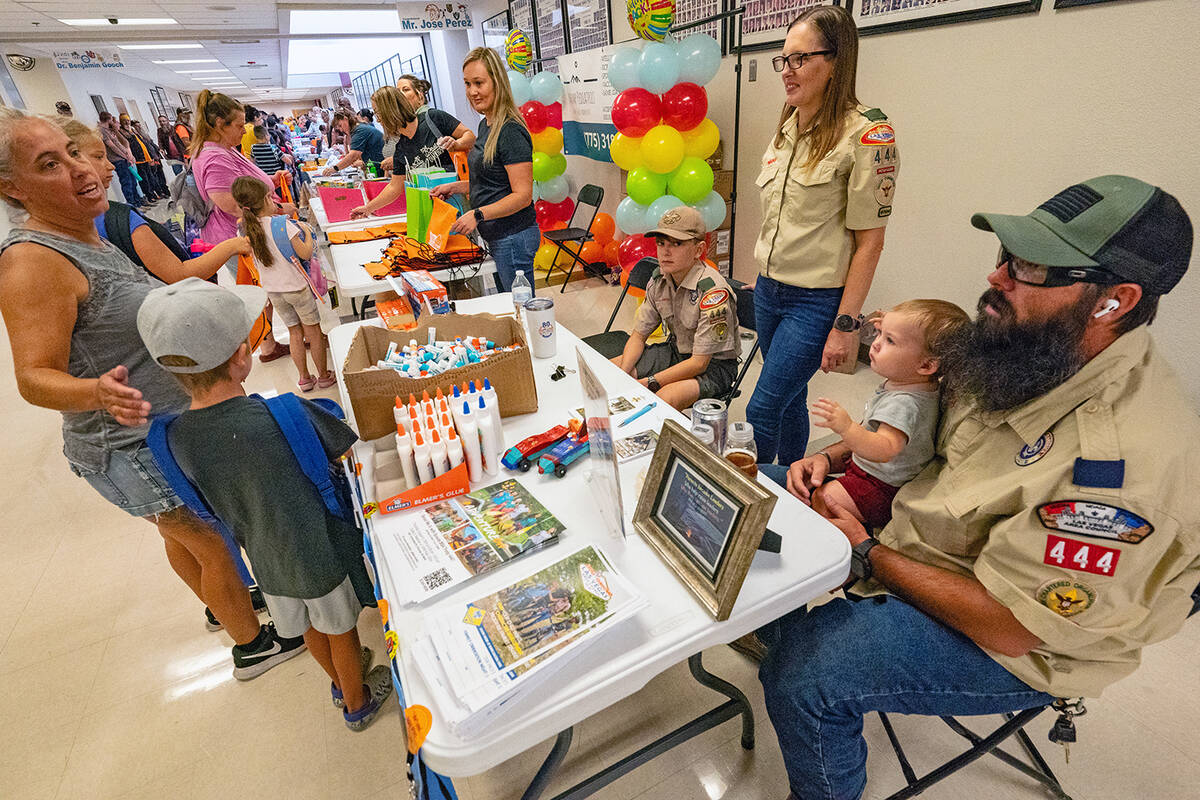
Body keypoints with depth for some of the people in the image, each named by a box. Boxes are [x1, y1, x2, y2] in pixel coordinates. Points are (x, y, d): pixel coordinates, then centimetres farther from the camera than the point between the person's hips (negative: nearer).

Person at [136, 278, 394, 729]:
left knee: (309, 629, 29)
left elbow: (211, 504, 0)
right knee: (340, 628, 22)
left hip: (267, 560, 4)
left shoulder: (175, 437, -16)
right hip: (323, 552, -4)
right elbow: (343, 451, -14)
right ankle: (358, 702, 46)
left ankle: (342, 679, 55)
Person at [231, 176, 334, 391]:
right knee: (314, 331, 9)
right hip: (296, 286, -5)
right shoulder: (282, 224, -19)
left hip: (272, 289, 6)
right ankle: (324, 375, 18)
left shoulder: (245, 228, -2)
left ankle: (304, 378, 23)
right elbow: (305, 253, -18)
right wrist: (307, 232, -2)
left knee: (294, 332, 17)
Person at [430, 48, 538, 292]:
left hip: (513, 237, -9)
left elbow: (522, 195, -20)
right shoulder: (485, 125, 14)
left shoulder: (511, 131, -16)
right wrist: (455, 187, 15)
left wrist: (478, 214, -26)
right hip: (496, 236, 9)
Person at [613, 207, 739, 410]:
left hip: (714, 364, -7)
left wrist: (647, 383, -27)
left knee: (664, 399, -35)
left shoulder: (713, 291, -28)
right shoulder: (659, 279, -6)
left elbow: (698, 363, -25)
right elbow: (638, 335, 2)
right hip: (676, 351, 7)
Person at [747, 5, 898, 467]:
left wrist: (845, 325, -16)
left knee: (761, 410, -5)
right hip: (769, 291, 7)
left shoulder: (866, 135, -13)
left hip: (817, 301, -7)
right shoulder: (787, 127, 9)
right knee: (790, 400, 17)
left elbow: (869, 241, -14)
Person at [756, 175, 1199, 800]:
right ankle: (776, 627, 38)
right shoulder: (1027, 351, -7)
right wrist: (832, 455, -6)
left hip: (1017, 647, -7)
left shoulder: (1123, 454, -34)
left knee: (803, 675, -22)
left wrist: (866, 554, -19)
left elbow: (1007, 625, -28)